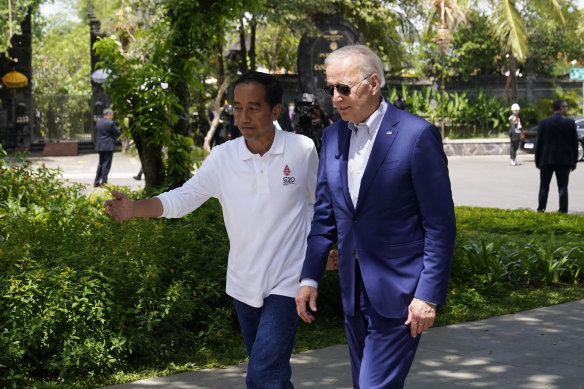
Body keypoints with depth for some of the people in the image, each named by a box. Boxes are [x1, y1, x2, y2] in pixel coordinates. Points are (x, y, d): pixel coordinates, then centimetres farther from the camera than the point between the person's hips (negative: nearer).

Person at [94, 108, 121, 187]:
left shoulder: (98, 122, 9)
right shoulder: (110, 123, -13)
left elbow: (96, 134, 15)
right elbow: (118, 132, -7)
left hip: (99, 146, 7)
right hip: (108, 146, -7)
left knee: (100, 164, 16)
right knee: (106, 164, -2)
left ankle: (96, 182, 15)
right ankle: (104, 182, -3)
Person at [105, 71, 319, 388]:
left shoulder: (303, 151, -8)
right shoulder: (223, 157, -5)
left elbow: (317, 204, 6)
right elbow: (183, 198, -11)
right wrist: (135, 209, -25)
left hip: (285, 282, -3)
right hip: (244, 282, 3)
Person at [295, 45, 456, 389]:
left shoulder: (416, 135, -12)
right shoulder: (333, 137, 8)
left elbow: (440, 224, -12)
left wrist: (429, 295, -16)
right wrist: (310, 277, 7)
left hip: (398, 295, -7)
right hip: (354, 294, 7)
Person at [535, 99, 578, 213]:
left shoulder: (543, 122, -3)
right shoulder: (570, 123, -5)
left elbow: (538, 142, 0)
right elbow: (575, 143, 0)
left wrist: (537, 160, 7)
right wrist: (574, 161, 8)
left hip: (547, 159, 0)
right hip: (565, 160, 0)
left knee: (544, 186, 10)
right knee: (563, 187, 4)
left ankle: (541, 210, 10)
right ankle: (563, 211, 0)